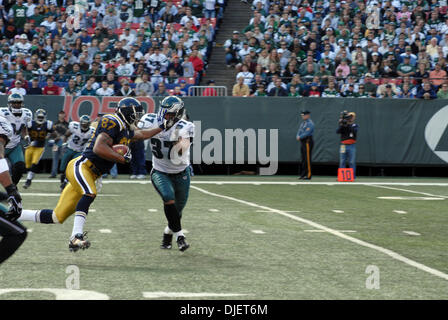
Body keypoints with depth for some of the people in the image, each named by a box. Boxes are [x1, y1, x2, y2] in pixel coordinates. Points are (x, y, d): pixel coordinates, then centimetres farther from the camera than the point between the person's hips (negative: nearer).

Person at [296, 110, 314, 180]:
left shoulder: (310, 123, -10)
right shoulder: (303, 123, 20)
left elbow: (307, 133, -20)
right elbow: (299, 131, 17)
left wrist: (300, 137, -16)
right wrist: (298, 136, -4)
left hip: (308, 142, -9)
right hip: (302, 142, 9)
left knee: (307, 159, -11)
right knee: (303, 159, 10)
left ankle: (308, 175, -11)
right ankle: (303, 174, 13)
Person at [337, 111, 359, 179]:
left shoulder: (355, 126, 7)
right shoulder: (343, 126, 11)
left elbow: (354, 131, -14)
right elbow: (337, 131, -6)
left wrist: (348, 124, -22)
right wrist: (341, 125, -19)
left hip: (352, 146, -2)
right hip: (343, 146, 2)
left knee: (352, 162, -3)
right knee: (342, 162, 1)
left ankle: (352, 177, -1)